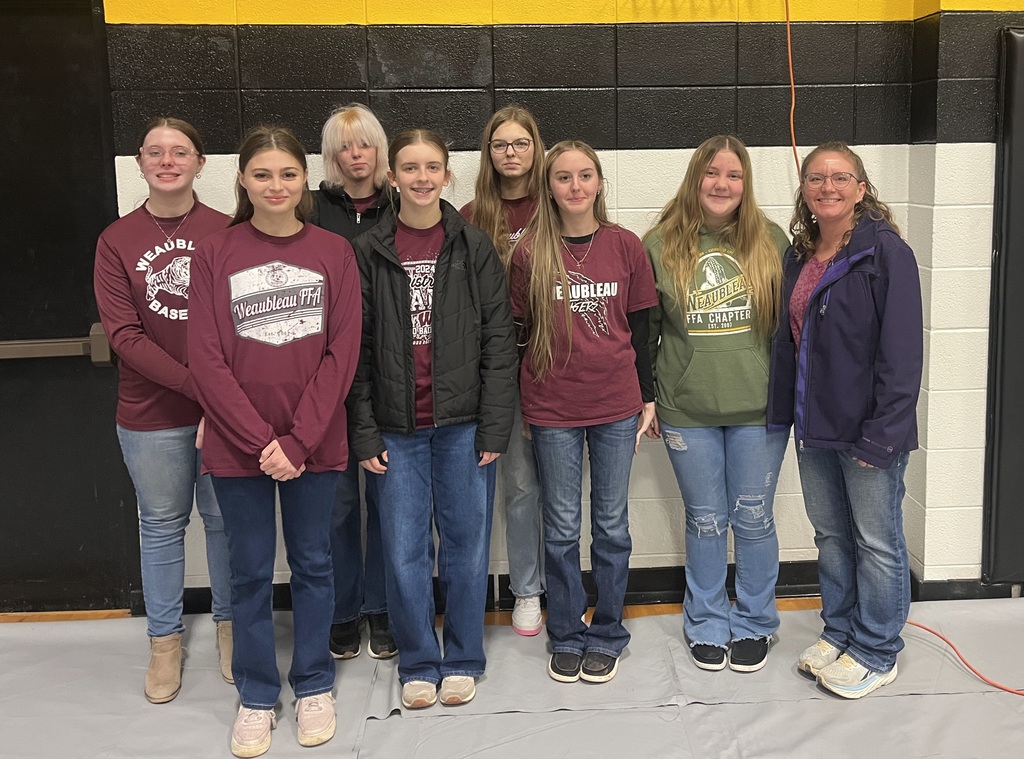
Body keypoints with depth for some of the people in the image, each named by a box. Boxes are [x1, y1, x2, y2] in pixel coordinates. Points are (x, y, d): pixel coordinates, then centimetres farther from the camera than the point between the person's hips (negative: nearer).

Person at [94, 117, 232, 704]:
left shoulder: (226, 233, -2)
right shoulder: (117, 241, -1)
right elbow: (124, 335, -8)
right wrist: (199, 386, -17)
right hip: (150, 414, 1)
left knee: (226, 519, 11)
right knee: (162, 524, 13)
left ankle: (230, 624, 32)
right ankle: (165, 640, 30)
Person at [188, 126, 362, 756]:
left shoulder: (334, 253, 0)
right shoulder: (216, 255, -1)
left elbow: (342, 353, -5)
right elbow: (208, 360, -6)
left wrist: (298, 439, -12)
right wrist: (261, 441, -13)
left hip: (315, 442, 0)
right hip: (238, 445, 0)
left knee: (313, 563, 13)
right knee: (250, 572, 11)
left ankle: (315, 685, 31)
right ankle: (256, 696, 28)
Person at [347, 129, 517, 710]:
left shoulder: (474, 248, 0)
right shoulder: (369, 252, 2)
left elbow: (499, 341, -2)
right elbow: (357, 349, 2)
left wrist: (494, 427, -7)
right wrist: (365, 433, -2)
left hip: (463, 423, 0)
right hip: (398, 428, 1)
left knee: (466, 543, 8)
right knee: (404, 550, 5)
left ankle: (463, 661, 25)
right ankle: (418, 664, 23)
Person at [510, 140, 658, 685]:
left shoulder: (626, 246, 1)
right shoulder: (530, 253, -1)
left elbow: (639, 327, 7)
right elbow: (519, 330, 4)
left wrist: (648, 396, 7)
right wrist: (514, 404, 5)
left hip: (616, 405, 1)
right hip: (552, 409, 0)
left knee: (611, 525, 10)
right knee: (561, 528, 9)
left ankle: (607, 634, 25)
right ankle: (566, 636, 24)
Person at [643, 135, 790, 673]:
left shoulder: (771, 242, 1)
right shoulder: (661, 245, 1)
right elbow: (643, 327, 5)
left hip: (759, 408, 0)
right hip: (687, 412, 0)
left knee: (753, 519, 9)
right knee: (705, 521, 10)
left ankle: (754, 623, 27)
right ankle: (707, 624, 28)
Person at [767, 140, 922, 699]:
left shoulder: (886, 251, -12)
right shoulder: (799, 256, 10)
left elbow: (900, 350, -16)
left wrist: (882, 433, -19)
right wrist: (784, 413, 11)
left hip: (867, 428, -7)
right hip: (814, 427, 7)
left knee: (877, 541, 6)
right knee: (830, 534, 18)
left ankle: (876, 653, 21)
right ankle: (839, 632, 34)